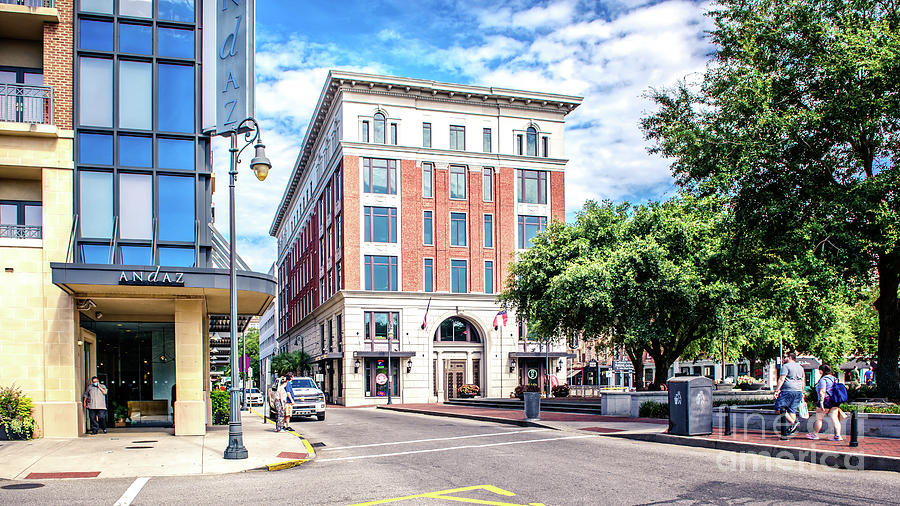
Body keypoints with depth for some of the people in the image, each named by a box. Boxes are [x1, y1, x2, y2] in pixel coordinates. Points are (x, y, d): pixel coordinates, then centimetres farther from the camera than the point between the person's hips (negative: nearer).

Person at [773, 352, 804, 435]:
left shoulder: (786, 366, -6)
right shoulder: (800, 367, 18)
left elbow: (781, 379, -14)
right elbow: (802, 381, 22)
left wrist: (777, 390, -14)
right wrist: (802, 393, 27)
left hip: (788, 391, -8)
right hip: (798, 391, 8)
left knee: (779, 408, -4)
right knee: (792, 410, 10)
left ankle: (793, 422, -15)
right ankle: (792, 428, 6)